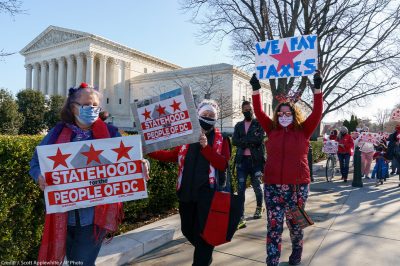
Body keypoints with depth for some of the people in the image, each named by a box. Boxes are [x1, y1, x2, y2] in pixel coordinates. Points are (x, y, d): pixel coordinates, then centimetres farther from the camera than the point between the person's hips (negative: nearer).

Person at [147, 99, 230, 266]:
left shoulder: (221, 139, 0)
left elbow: (223, 164, -13)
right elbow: (173, 156, 14)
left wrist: (206, 147, -24)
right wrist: (150, 151, 4)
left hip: (208, 193, -4)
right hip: (187, 191, 4)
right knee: (187, 229, 17)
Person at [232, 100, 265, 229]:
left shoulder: (259, 123, 3)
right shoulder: (238, 125, 13)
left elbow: (259, 138, -14)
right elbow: (234, 141, -2)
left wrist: (243, 140, -11)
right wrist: (250, 142, -14)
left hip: (256, 160, -2)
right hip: (242, 160, 2)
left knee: (256, 186, 11)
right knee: (240, 188, -4)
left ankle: (259, 207, 37)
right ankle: (241, 217, 0)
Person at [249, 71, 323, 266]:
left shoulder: (303, 131, 2)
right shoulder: (272, 130, 5)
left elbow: (317, 113, -6)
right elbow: (259, 112, 2)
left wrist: (317, 88, -11)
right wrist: (256, 89, -4)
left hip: (298, 186, 0)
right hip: (272, 186, 1)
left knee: (294, 223, 17)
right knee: (273, 226, 3)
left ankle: (297, 250, 45)